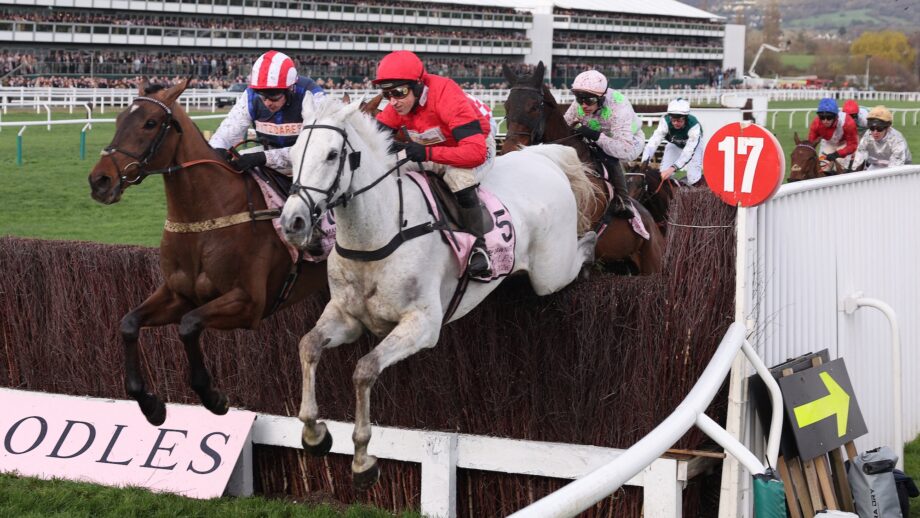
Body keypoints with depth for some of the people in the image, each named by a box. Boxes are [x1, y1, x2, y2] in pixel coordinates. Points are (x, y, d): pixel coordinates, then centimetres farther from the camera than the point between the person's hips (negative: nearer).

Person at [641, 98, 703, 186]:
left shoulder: (694, 125, -40)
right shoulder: (665, 121, -35)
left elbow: (689, 151, -47)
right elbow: (654, 141, -45)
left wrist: (672, 168, -60)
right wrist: (644, 162, -61)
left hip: (693, 144, -2)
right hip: (675, 144, 2)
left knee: (692, 180, -17)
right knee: (664, 174, -15)